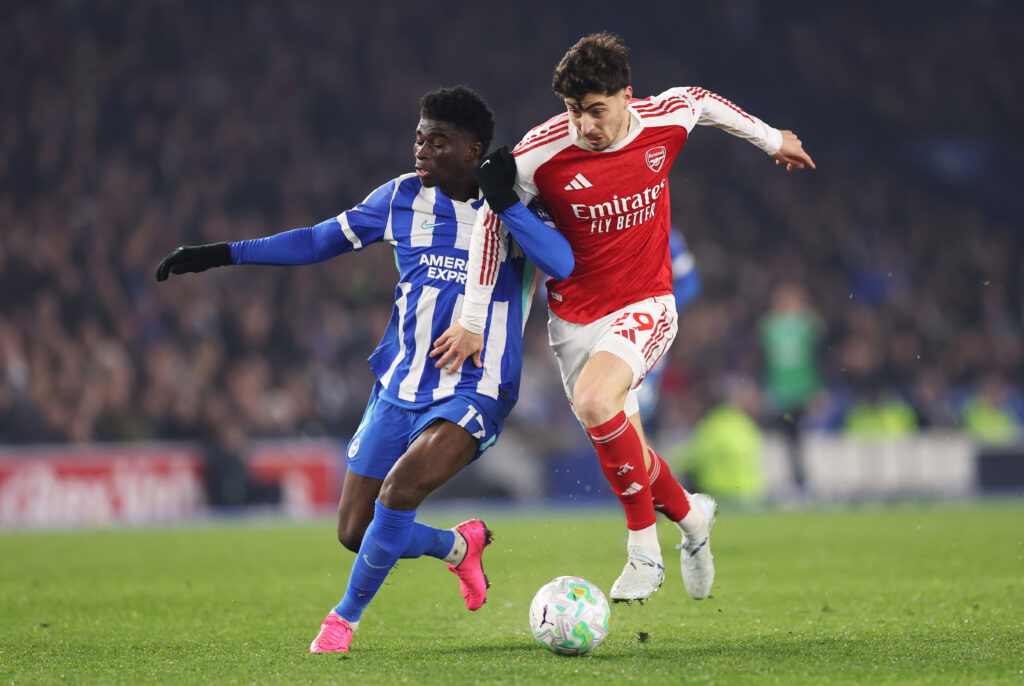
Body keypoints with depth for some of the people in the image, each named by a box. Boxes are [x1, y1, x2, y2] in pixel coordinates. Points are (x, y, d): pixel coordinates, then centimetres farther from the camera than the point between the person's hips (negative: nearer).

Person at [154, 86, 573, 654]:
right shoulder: (403, 197, 5)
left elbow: (563, 265, -20)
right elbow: (319, 241, 13)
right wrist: (223, 253, 10)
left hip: (474, 393, -5)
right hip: (399, 387, 5)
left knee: (402, 485, -29)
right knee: (356, 534, 2)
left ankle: (348, 614, -7)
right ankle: (459, 546, 32)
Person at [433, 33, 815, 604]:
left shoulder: (666, 119, -12)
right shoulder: (543, 151, -17)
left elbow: (701, 101, 12)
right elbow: (492, 218, -6)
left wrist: (771, 139, 28)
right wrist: (474, 321, -6)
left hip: (644, 308, -2)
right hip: (575, 317, 2)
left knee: (595, 402, -29)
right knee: (627, 459, 4)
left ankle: (644, 548, -14)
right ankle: (690, 515, 37)